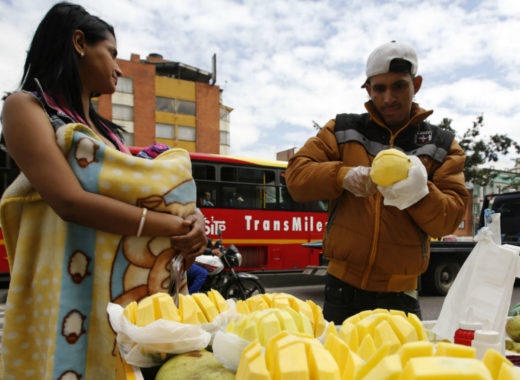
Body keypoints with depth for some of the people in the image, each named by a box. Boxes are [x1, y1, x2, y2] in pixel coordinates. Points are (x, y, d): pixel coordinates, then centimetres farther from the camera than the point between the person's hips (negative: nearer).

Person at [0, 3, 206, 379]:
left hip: (133, 292, 7)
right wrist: (174, 228, -17)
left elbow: (132, 192, 13)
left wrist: (193, 217, -8)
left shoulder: (104, 130, 18)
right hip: (75, 293, -6)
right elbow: (70, 201, -18)